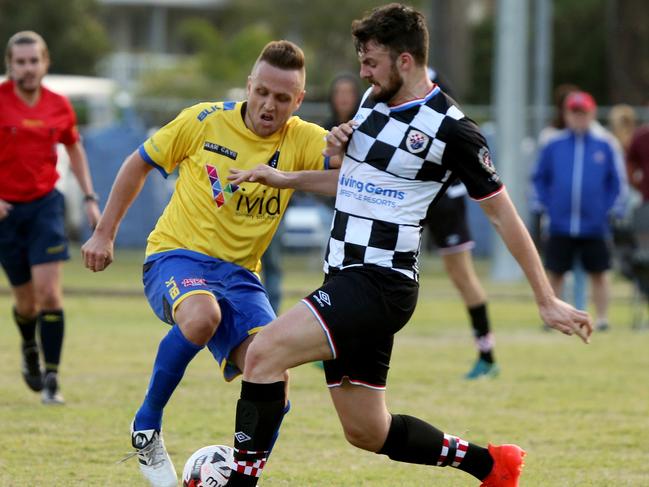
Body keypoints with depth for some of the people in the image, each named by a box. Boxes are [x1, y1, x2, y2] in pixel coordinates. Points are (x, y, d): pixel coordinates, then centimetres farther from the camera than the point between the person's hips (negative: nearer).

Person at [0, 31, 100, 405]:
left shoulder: (58, 106, 0)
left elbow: (75, 149, 16)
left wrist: (90, 198, 11)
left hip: (45, 204, 1)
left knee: (49, 291, -14)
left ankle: (51, 379, -10)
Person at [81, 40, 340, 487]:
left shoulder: (302, 141, -2)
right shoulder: (205, 122, -5)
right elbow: (139, 164, 8)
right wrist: (105, 233, 8)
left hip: (240, 272, 3)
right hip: (176, 256, -3)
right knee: (202, 316, -39)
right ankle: (146, 426, -17)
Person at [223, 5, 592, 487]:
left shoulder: (450, 128, -11)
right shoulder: (373, 102, 11)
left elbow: (503, 212, -5)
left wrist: (547, 301, -4)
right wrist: (284, 178, 11)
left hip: (380, 283, -9)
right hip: (344, 279, 9)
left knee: (264, 353, -24)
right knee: (368, 433, 13)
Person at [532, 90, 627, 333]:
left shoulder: (605, 145, 1)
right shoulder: (553, 145, 2)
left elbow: (617, 181, 6)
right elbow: (540, 178, 10)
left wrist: (610, 210, -2)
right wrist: (546, 205, 1)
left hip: (594, 225, -1)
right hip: (560, 226, 1)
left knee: (598, 273, 4)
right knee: (555, 273, 4)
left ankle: (602, 318, 12)